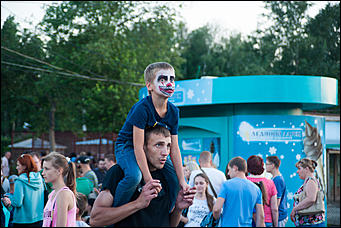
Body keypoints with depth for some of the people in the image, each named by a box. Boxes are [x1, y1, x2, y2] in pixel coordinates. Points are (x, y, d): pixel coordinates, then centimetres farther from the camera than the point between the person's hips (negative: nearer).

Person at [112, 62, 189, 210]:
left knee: (174, 180, -1)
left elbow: (174, 148, -4)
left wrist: (182, 181, -7)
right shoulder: (142, 108, -28)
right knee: (134, 176, -35)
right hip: (127, 147, -7)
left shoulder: (173, 112, -8)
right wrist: (148, 179, -32)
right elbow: (138, 146, -29)